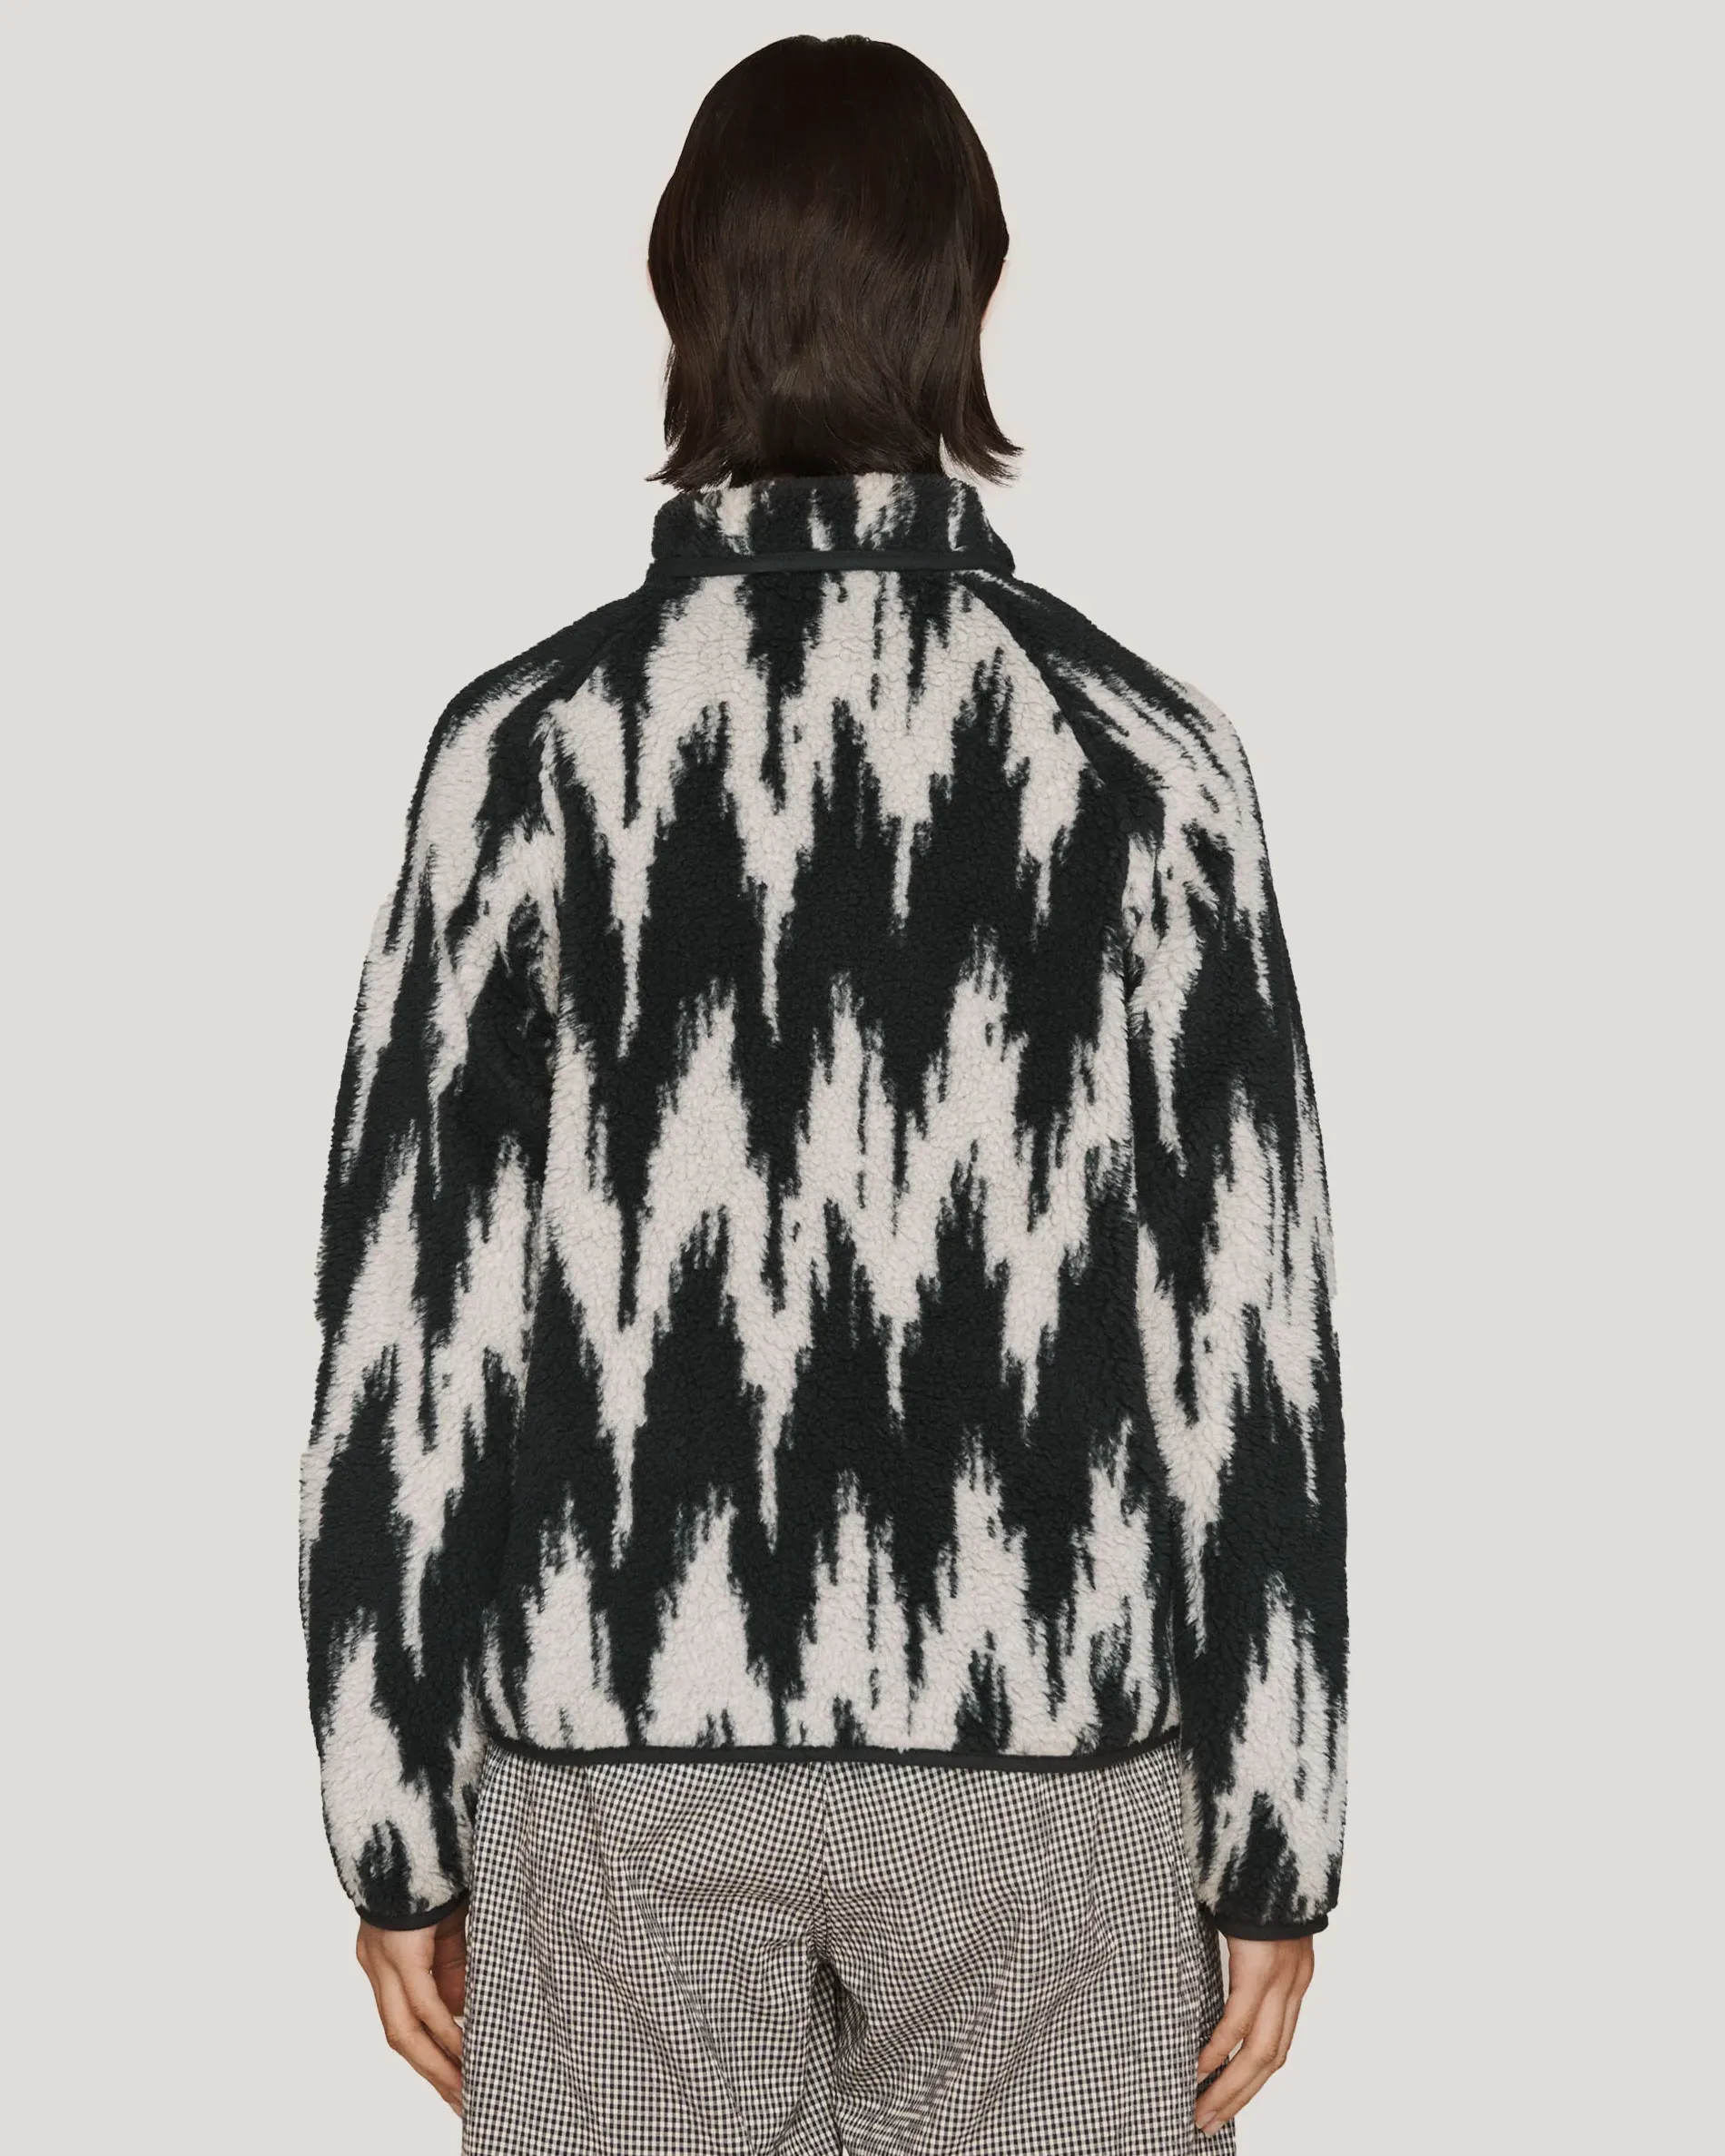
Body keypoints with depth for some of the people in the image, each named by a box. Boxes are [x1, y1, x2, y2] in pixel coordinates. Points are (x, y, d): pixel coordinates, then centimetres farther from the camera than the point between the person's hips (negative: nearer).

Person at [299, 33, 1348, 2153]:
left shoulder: (526, 748, -7)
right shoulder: (1142, 756, -7)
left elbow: (409, 1309, -5)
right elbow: (1251, 1331, -7)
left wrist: (395, 1822, 5)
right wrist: (1275, 1830, 2)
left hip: (624, 1744, 1)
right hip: (1048, 1741, 0)